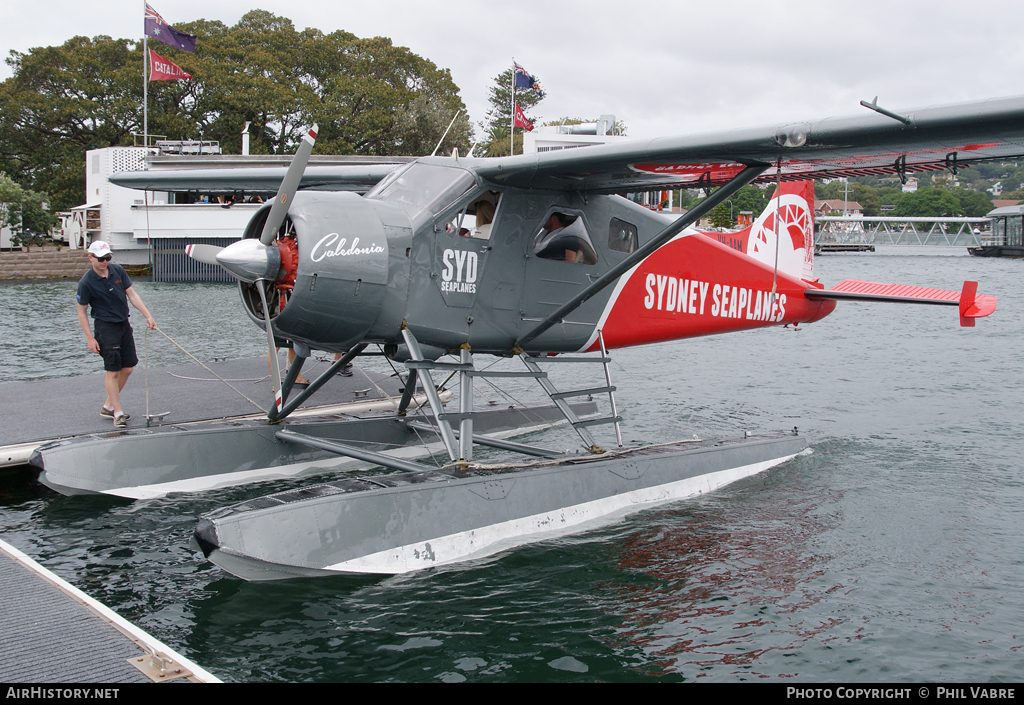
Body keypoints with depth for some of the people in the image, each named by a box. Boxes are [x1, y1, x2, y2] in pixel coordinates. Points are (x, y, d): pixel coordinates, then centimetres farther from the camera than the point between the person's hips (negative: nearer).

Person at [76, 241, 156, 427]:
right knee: (113, 371, -7)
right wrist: (90, 338, -11)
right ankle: (118, 413, 2)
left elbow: (132, 294, 6)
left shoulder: (118, 270, 1)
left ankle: (108, 406, 23)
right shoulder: (86, 283, -13)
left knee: (127, 368, 9)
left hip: (124, 324, 6)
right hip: (106, 327, -6)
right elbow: (82, 311, -6)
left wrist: (147, 316, -2)